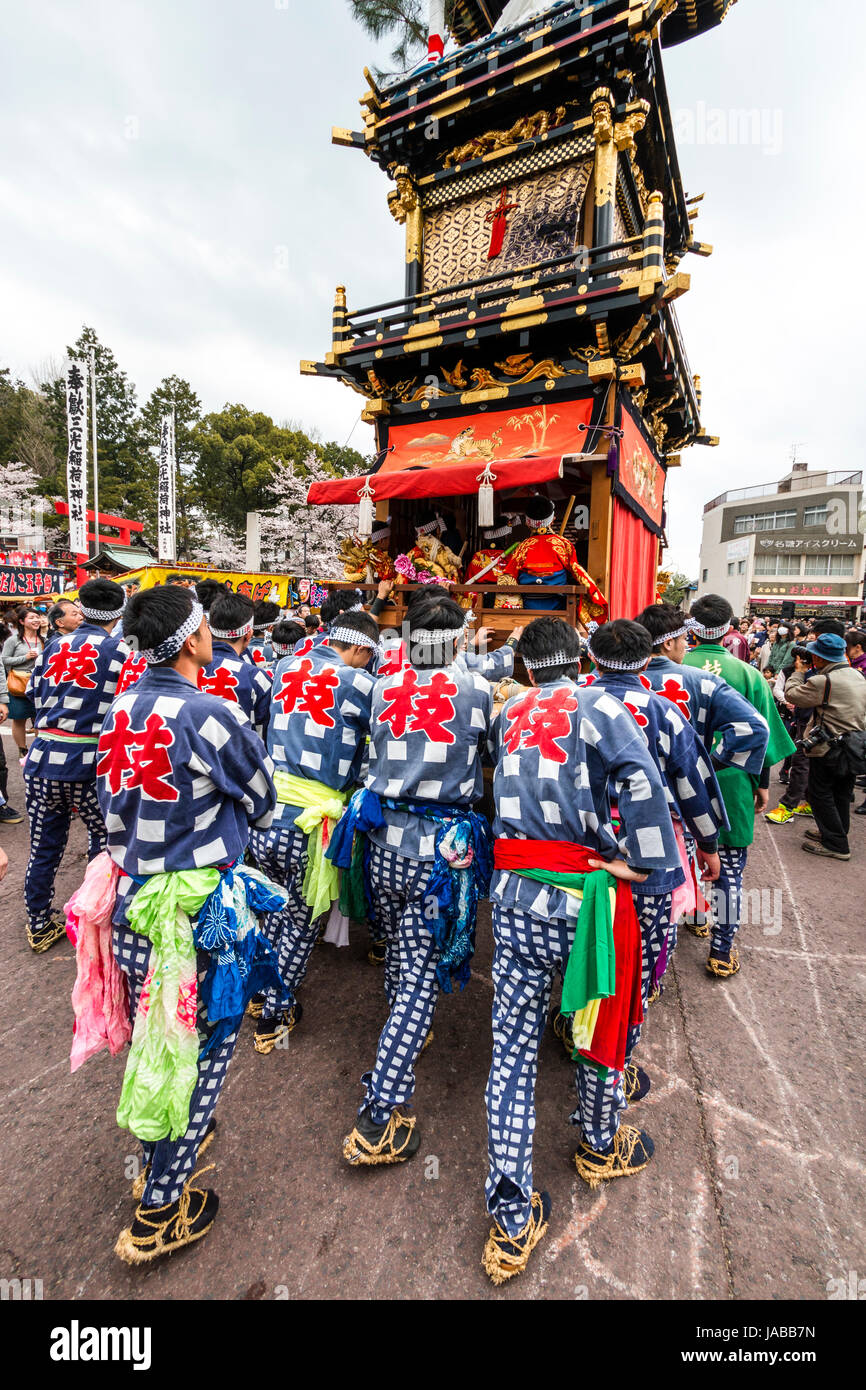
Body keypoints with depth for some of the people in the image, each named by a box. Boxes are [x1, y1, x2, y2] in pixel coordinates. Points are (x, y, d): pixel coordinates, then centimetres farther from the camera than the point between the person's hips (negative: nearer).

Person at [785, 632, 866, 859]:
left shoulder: (823, 681, -23)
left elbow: (791, 695, -13)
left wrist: (800, 671, 0)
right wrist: (810, 673, 10)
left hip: (828, 749, -8)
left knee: (820, 794, 4)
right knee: (842, 794, 20)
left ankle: (835, 845, 8)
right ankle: (835, 833, 35)